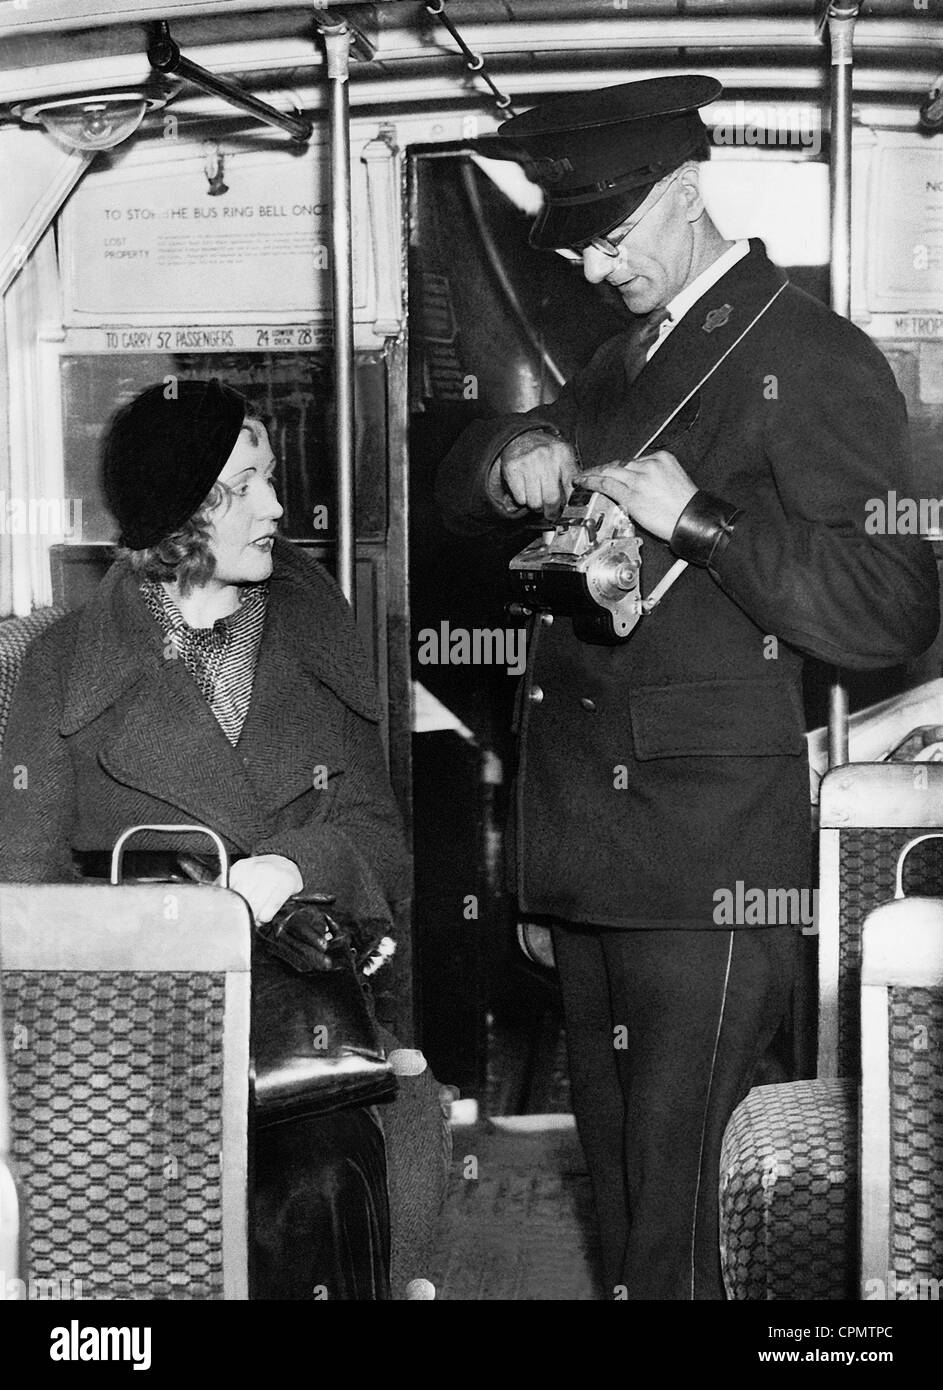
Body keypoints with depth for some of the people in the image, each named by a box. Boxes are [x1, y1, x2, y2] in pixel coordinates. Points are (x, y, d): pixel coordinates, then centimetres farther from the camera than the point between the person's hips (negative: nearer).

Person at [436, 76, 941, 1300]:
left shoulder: (813, 361, -5)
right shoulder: (625, 362, 20)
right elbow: (457, 496, 27)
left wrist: (698, 519, -19)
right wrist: (512, 462, 4)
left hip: (706, 864, -8)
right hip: (585, 842, 8)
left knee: (668, 1210, -7)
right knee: (614, 1170, 14)